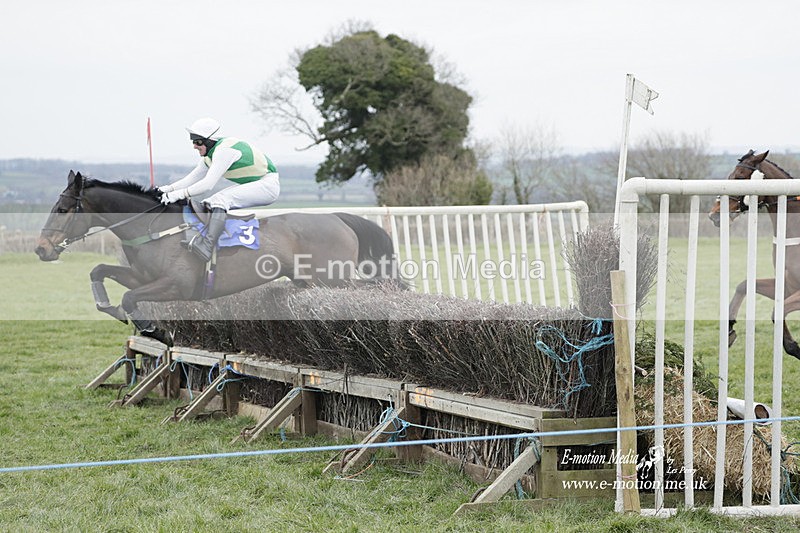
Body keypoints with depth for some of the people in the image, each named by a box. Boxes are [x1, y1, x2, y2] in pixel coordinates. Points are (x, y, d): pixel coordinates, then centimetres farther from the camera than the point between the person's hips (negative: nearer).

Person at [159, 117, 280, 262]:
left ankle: (206, 246, -42)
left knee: (220, 200, -28)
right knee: (208, 204, 6)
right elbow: (194, 176, 14)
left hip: (268, 185, -11)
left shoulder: (224, 150, -23)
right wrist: (170, 188, 3)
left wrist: (179, 194, -27)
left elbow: (208, 184, -28)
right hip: (252, 185, 11)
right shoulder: (211, 152, 7)